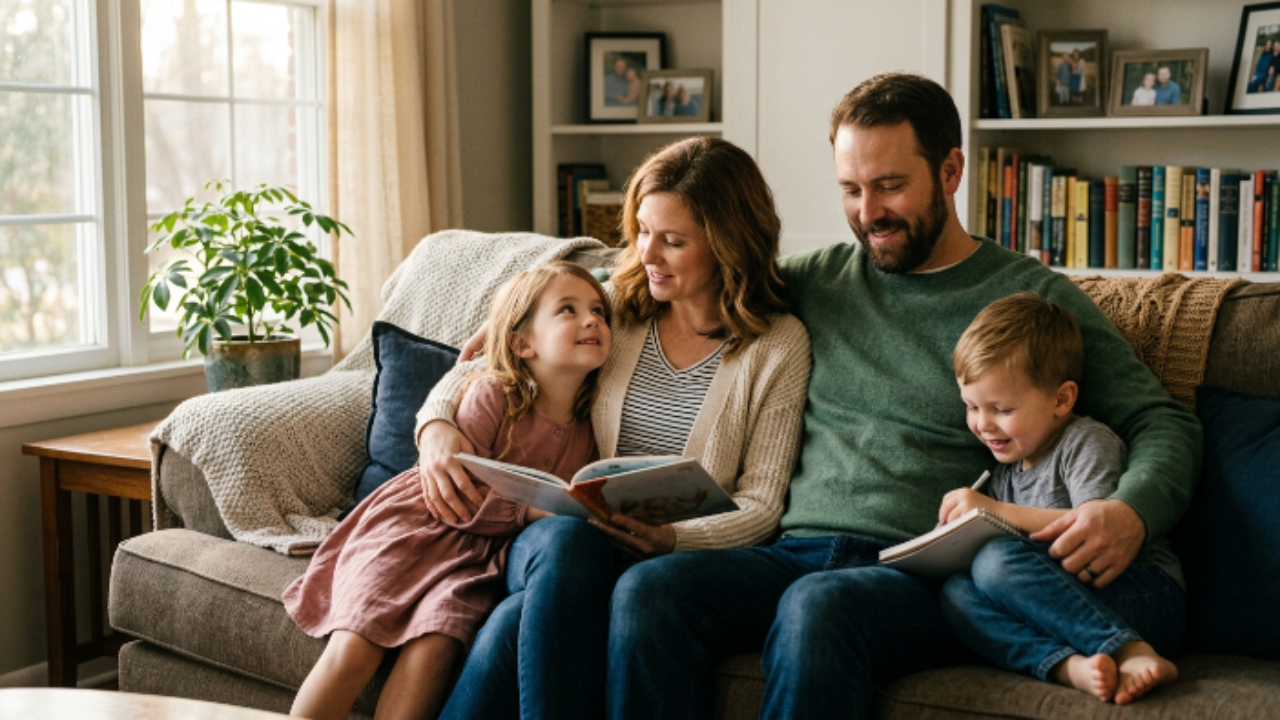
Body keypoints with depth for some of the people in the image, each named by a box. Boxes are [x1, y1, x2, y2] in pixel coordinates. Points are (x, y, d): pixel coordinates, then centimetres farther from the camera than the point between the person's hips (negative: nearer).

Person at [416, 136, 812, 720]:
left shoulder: (779, 344, 2)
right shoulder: (616, 310, 12)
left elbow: (759, 506, -1)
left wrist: (671, 537, -21)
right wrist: (435, 425, -5)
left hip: (675, 561, -3)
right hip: (564, 540, 3)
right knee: (566, 538, -38)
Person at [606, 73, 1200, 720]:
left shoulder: (1035, 299, 8)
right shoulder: (816, 279, 18)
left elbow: (1165, 423, 5)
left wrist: (1130, 510, -17)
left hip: (924, 571, -3)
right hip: (795, 552, 4)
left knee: (818, 605, -38)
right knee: (647, 589, -27)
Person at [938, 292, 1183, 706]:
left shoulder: (1087, 442, -3)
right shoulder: (1007, 467, 19)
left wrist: (996, 511, -18)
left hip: (1143, 597, -7)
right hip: (1064, 609, 7)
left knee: (998, 562, -28)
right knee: (956, 591, -19)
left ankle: (1133, 654, -32)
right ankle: (1071, 666, -39)